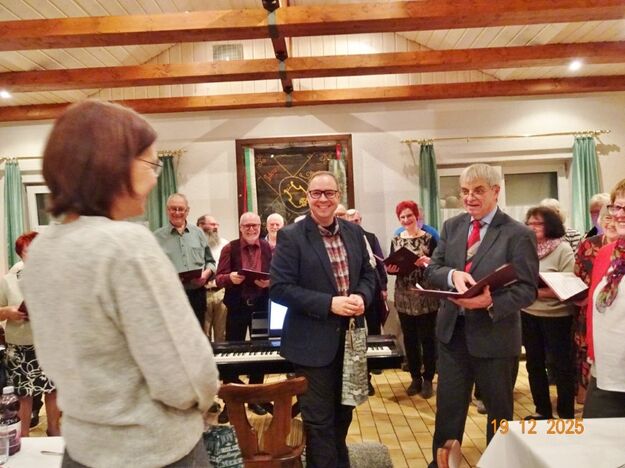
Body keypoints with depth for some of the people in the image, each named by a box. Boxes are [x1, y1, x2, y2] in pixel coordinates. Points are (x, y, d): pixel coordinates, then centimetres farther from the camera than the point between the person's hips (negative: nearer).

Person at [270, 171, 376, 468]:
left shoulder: (354, 232, 5)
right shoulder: (291, 236, -12)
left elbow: (368, 273, 12)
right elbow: (279, 288, -16)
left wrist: (362, 297, -11)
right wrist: (329, 303, -23)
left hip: (350, 336, 6)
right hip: (313, 342, -5)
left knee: (344, 412, 23)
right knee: (319, 420, 7)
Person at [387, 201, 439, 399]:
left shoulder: (429, 239, -4)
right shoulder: (396, 241, 6)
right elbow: (392, 266, 10)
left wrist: (428, 262, -25)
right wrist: (390, 269, -12)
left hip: (426, 297, -3)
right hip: (404, 298, 4)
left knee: (427, 338, 5)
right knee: (409, 338, 10)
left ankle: (428, 379, 18)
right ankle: (415, 377, 24)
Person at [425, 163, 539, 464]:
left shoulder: (519, 234, -11)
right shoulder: (451, 226, 5)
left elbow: (528, 290, -13)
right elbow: (432, 270, 2)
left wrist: (492, 301, -30)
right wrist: (452, 274, -20)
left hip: (494, 335, -4)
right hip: (452, 331, 4)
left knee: (499, 411, 17)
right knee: (448, 407, 16)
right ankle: (441, 461, 36)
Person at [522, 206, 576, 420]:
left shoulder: (563, 249, -9)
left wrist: (535, 291, -21)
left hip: (556, 316, -5)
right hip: (528, 315, 6)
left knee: (562, 366, 7)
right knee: (534, 364, 14)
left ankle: (566, 415, 22)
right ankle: (542, 410, 30)